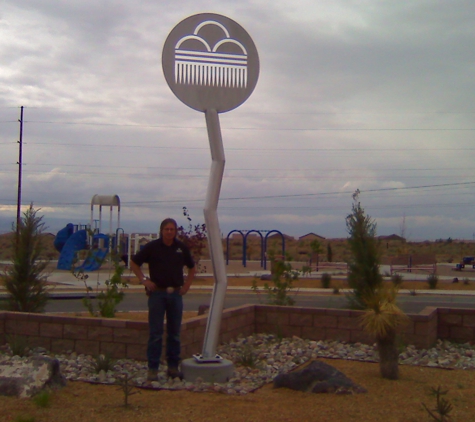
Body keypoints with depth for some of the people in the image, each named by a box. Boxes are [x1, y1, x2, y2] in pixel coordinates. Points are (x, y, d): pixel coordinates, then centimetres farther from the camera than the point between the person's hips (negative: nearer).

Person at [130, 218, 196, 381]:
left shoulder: (182, 247, 6)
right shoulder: (152, 246, -2)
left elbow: (192, 268, 21)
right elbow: (134, 263, 6)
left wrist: (186, 285, 10)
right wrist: (144, 280, -2)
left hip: (176, 294, 3)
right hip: (157, 293, -3)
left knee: (174, 333, 9)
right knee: (155, 333, -2)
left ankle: (173, 367, 18)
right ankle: (153, 369, 3)